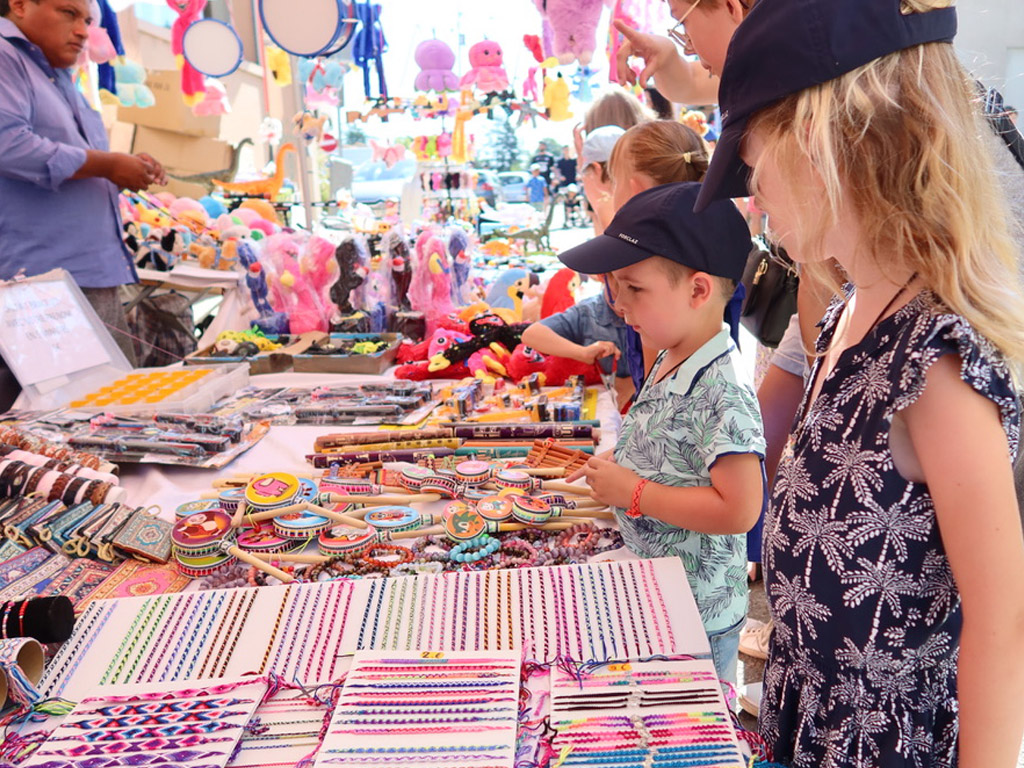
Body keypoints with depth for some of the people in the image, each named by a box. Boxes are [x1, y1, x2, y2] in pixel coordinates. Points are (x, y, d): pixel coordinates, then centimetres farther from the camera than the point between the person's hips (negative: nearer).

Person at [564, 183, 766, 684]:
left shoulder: (723, 394, -25)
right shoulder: (668, 366, 3)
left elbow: (738, 510, -29)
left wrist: (635, 492, -23)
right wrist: (619, 469, 2)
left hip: (697, 616, -9)